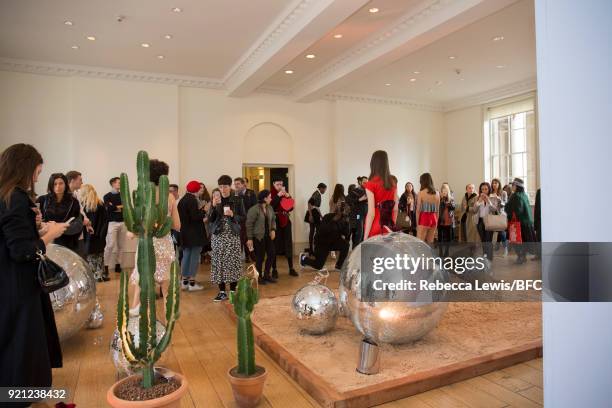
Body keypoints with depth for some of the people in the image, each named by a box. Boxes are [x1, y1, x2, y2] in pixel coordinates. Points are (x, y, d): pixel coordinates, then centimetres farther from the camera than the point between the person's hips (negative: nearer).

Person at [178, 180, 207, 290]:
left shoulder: (182, 199, 11)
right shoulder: (192, 200, -16)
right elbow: (195, 217, -21)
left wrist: (200, 211, 13)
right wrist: (204, 211, -7)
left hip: (185, 232, 8)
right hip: (194, 233, -8)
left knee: (186, 256, 14)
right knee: (195, 257, -1)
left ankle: (184, 282, 20)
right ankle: (192, 283, 2)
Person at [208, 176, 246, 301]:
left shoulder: (237, 200, 4)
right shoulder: (216, 200, 8)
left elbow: (243, 217, 5)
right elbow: (210, 219, 4)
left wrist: (233, 215, -13)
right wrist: (214, 206, -10)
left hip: (233, 235, -1)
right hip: (218, 235, 2)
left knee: (232, 261, -4)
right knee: (219, 262, -3)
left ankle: (233, 291, 7)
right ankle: (222, 292, 6)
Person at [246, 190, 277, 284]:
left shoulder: (270, 208, 5)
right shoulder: (254, 209, -16)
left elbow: (273, 220, 17)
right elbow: (249, 224, -14)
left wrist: (273, 229, -1)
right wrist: (249, 238, -15)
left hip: (268, 236, 7)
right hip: (258, 237, -7)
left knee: (271, 254, 8)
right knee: (260, 257, 0)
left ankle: (266, 275, 25)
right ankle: (259, 277, 18)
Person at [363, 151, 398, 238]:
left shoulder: (371, 184, -11)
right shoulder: (393, 183, 5)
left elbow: (371, 213, -14)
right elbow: (395, 208, 9)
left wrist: (365, 236, -10)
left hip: (375, 229, -5)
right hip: (388, 228, 5)